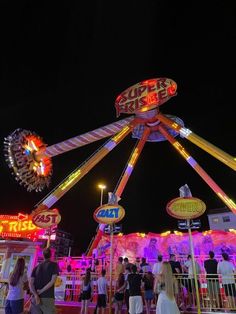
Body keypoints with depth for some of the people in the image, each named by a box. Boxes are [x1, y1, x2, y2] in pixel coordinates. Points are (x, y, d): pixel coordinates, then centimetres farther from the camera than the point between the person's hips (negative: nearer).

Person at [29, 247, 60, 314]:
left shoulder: (36, 267, 13)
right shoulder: (54, 265, 1)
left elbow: (30, 283, 2)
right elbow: (53, 281, -10)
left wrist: (36, 295, -8)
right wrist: (41, 291, -6)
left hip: (35, 298, 4)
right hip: (48, 298, -4)